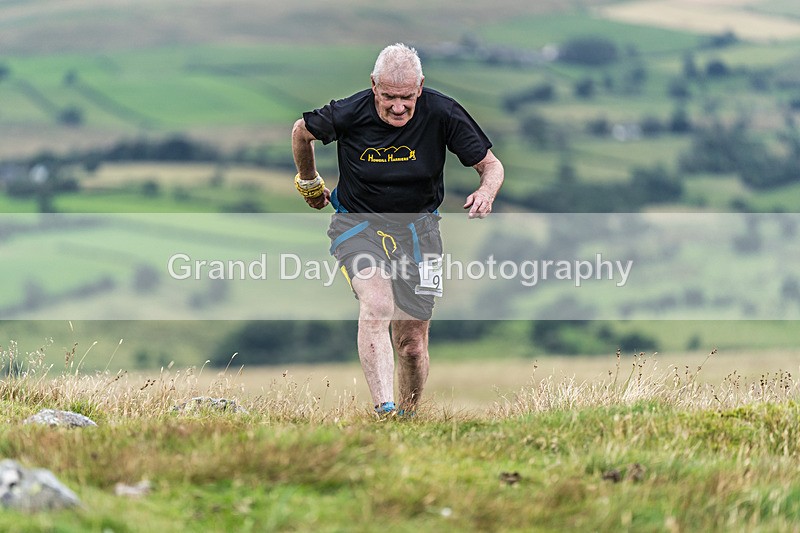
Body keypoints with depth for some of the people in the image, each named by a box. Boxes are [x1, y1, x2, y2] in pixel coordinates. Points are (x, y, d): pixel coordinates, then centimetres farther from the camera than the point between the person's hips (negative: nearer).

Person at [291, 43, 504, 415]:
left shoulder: (442, 114, -17)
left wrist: (486, 192, -30)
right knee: (377, 304, -30)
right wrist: (309, 184, 17)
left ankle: (408, 417, 25)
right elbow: (302, 132, 4)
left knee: (412, 342, 2)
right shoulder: (349, 114, -18)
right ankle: (383, 409, -41)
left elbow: (491, 165, -7)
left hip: (417, 226, 2)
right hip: (357, 222, -2)